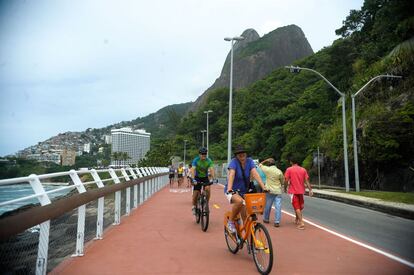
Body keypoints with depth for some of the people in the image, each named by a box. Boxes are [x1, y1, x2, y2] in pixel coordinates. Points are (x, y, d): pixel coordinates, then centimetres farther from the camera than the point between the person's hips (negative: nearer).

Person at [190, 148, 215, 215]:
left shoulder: (209, 161, -15)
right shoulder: (196, 160, -18)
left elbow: (211, 170, -26)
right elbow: (193, 169, -29)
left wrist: (212, 178, -42)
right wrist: (193, 179, -44)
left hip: (205, 177, 1)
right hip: (197, 178, -1)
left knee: (207, 189, -26)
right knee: (196, 193, -7)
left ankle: (207, 204, -7)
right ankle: (194, 207, 17)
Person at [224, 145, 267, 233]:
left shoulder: (249, 161, -6)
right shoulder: (234, 162, -17)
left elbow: (255, 174, -17)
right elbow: (231, 175, -32)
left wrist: (264, 188, -29)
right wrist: (229, 189, -47)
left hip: (244, 191, 4)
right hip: (232, 191, -4)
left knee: (245, 217, -1)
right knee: (239, 201, -35)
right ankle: (230, 222, -12)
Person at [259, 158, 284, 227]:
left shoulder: (267, 169, -8)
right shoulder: (279, 172, -6)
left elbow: (260, 165, 10)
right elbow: (283, 182, 3)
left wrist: (265, 160, 12)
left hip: (269, 191, 1)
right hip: (278, 191, -1)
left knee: (267, 206, 13)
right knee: (278, 206, 0)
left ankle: (266, 219, 28)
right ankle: (277, 222, -3)